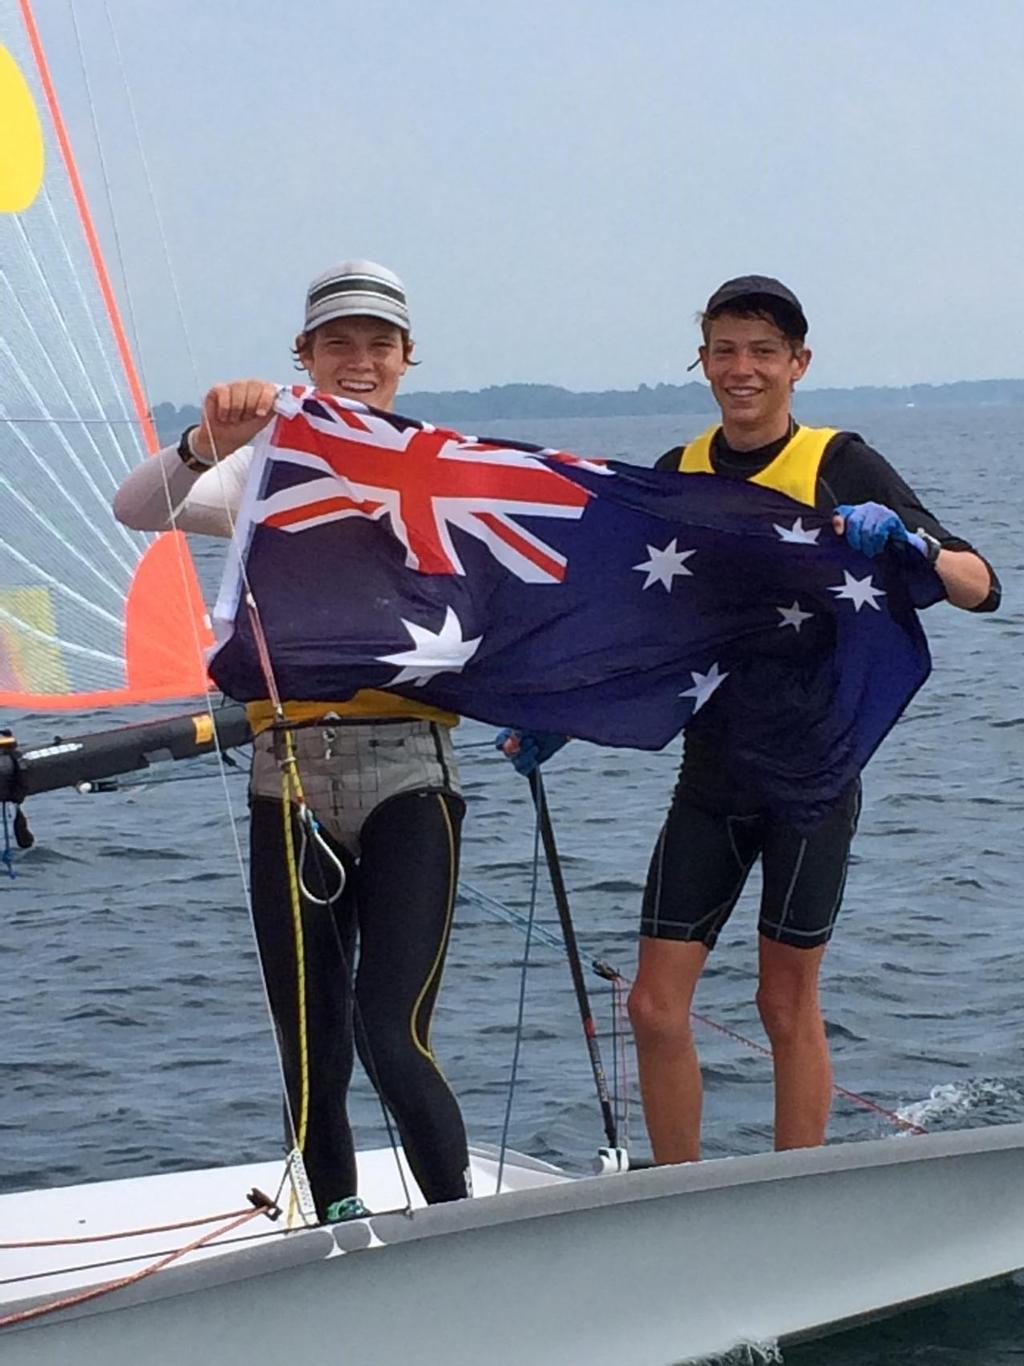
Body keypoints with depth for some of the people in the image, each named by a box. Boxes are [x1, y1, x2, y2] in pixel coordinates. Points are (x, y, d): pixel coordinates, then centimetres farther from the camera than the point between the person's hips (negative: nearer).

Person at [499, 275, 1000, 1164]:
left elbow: (980, 588, -11)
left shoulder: (838, 465, -4)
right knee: (657, 1006, 1)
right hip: (710, 780, 4)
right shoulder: (678, 474, 8)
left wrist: (900, 539, -30)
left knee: (788, 1004, 4)